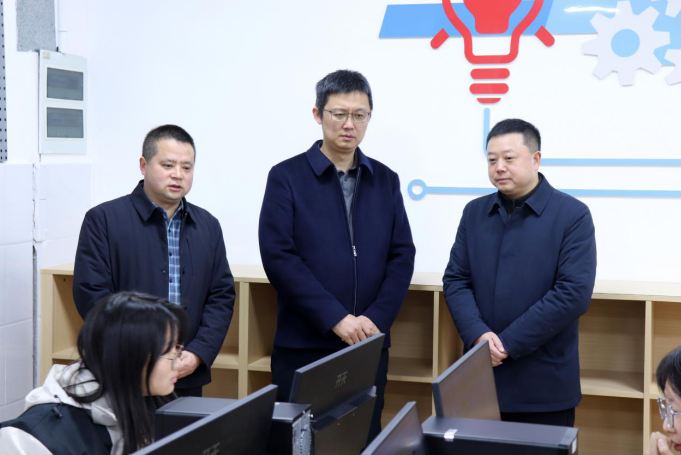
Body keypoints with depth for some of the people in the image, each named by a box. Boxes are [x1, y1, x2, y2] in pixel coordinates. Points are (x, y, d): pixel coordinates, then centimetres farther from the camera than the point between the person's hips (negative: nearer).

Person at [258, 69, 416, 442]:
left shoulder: (385, 180, 10)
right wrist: (336, 318, -16)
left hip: (369, 346, 3)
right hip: (303, 345, -3)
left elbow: (402, 256, 5)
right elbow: (278, 256, -10)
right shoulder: (287, 177, -1)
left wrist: (375, 319, -10)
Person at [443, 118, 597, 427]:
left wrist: (507, 343, -15)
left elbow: (574, 293, -13)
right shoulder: (474, 213, 9)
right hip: (480, 379, 4)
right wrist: (478, 335, -13)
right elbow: (455, 280, 5)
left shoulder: (573, 215, -5)